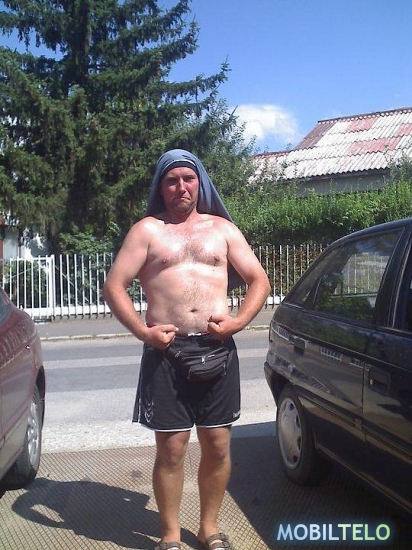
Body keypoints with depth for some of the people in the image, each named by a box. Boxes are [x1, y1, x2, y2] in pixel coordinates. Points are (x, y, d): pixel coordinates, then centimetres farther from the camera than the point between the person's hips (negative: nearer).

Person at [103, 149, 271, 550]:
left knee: (217, 445, 7)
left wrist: (237, 322, -5)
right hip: (166, 351, -2)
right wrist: (142, 331, -11)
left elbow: (259, 281, 11)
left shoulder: (222, 228, 12)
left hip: (216, 349, 2)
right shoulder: (147, 230, 6)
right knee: (171, 447, 2)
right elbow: (114, 286, 1)